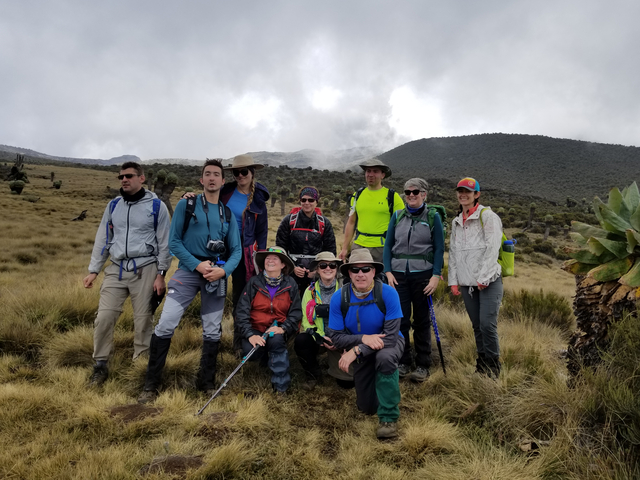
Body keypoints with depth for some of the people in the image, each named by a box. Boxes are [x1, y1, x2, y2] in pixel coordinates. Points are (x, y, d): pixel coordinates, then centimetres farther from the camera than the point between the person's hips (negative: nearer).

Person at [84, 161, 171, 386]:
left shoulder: (156, 206, -1)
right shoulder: (114, 205, 11)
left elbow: (164, 242, -1)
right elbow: (103, 239, 15)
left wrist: (161, 275, -5)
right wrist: (93, 271, 10)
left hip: (145, 270, -3)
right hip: (115, 269, 4)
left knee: (143, 320, 2)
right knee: (104, 316, -4)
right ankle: (100, 366, 11)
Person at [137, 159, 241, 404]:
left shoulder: (228, 214, 10)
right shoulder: (186, 204, 2)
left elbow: (236, 250, 7)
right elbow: (174, 241, -3)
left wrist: (223, 270, -12)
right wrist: (197, 264, -14)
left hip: (217, 274, 3)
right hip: (188, 270, -3)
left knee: (212, 332, 9)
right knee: (165, 326, -10)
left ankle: (206, 382, 25)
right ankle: (151, 385, 5)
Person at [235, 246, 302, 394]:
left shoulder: (290, 285, 1)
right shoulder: (254, 282, -2)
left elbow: (296, 313, -2)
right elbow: (242, 311, -8)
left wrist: (283, 328, -20)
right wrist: (250, 335, -21)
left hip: (279, 330, 0)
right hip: (256, 329, 1)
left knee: (276, 340, -33)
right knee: (250, 352, -28)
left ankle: (281, 386, -17)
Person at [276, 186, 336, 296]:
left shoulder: (324, 223, 7)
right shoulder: (289, 221, 4)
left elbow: (330, 250, 8)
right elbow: (280, 248, 5)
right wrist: (292, 268, -6)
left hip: (317, 272, 1)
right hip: (293, 272, 0)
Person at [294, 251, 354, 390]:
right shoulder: (310, 291, 1)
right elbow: (306, 320, -2)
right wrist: (319, 338, -18)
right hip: (318, 338, 1)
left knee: (347, 382, -11)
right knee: (300, 341, -31)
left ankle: (333, 360, 24)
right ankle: (314, 375, -3)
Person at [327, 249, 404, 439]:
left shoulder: (388, 293, -26)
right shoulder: (339, 298, -18)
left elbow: (390, 336, -27)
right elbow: (335, 337, -16)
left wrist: (356, 351, -34)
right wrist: (363, 338, -33)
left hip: (389, 343, -3)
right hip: (360, 348, 3)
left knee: (385, 357, -40)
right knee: (367, 407, 8)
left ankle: (389, 418, -20)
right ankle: (389, 383, 43)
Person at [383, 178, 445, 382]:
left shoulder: (433, 217, 2)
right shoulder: (397, 216, 8)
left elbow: (439, 248, 0)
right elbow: (388, 244, 7)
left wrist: (436, 275, -9)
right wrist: (388, 272, -2)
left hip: (423, 275, -2)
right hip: (399, 274, 2)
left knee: (422, 320, 6)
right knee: (400, 319, 1)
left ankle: (423, 365, 16)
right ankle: (403, 363, 15)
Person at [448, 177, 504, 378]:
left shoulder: (488, 216, -3)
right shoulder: (456, 222, 17)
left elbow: (492, 248, -11)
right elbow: (453, 252, 18)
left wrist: (483, 278, -15)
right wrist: (453, 280, 12)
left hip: (488, 282, -5)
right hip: (466, 283, 6)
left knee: (487, 324, -10)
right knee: (477, 326, 10)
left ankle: (493, 367, 8)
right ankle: (481, 366, 22)